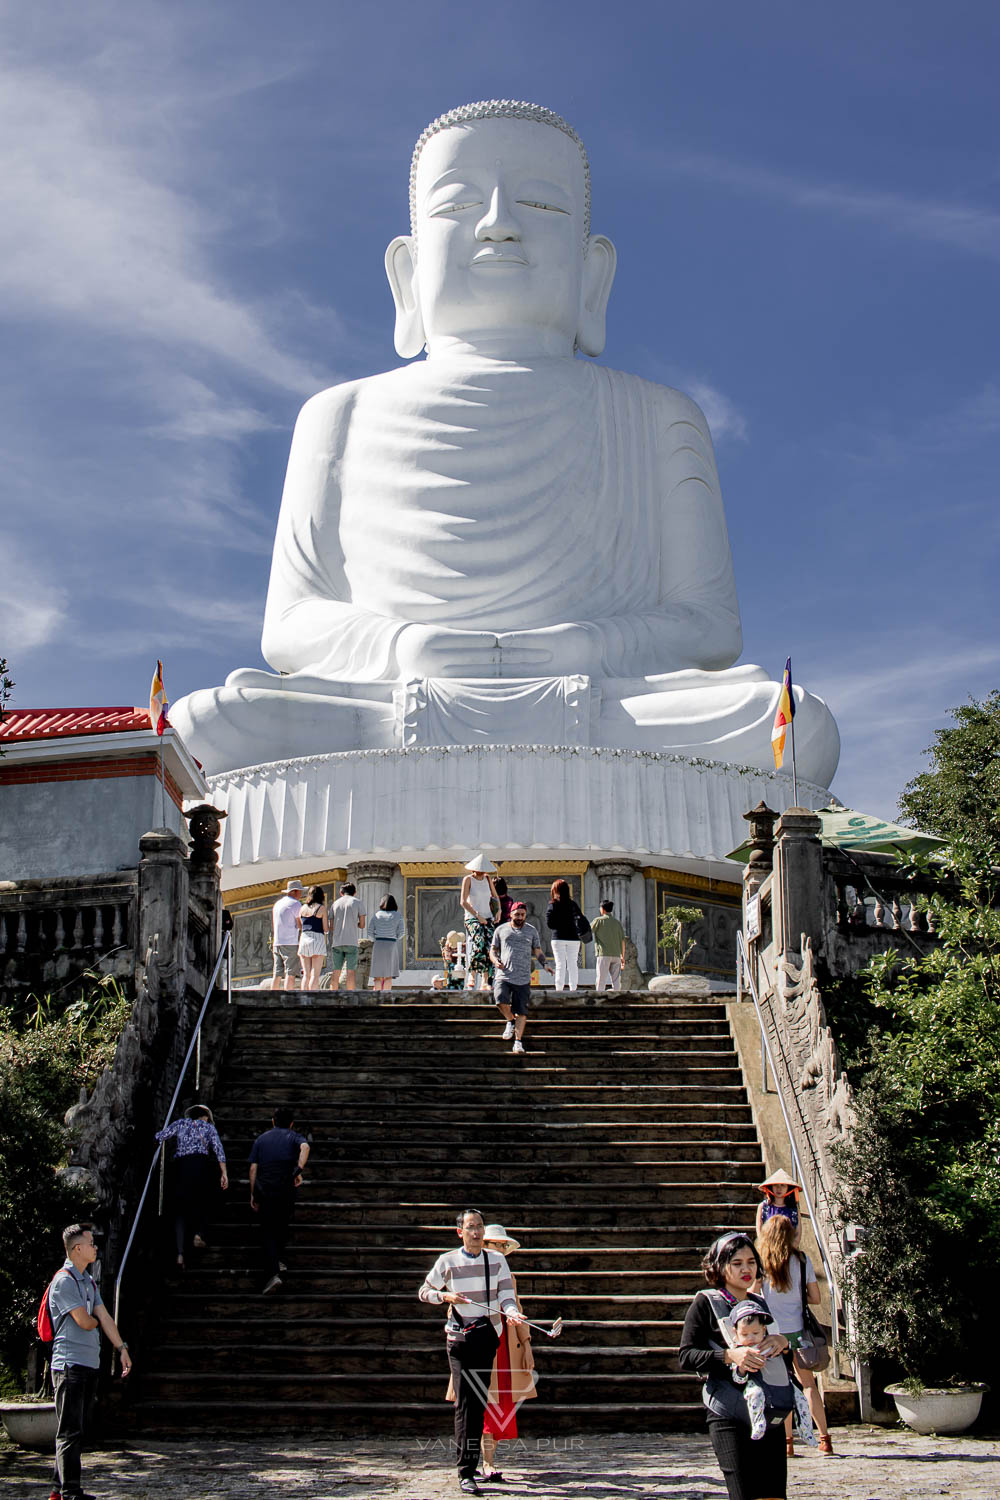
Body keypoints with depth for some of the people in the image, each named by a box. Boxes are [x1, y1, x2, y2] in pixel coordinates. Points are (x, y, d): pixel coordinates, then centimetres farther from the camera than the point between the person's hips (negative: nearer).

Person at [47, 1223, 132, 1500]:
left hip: (90, 1363, 9)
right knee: (70, 1431, -6)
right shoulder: (64, 1281, -12)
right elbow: (84, 1321, -16)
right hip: (70, 1364, -9)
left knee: (80, 1429, 12)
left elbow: (104, 1316, 16)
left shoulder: (89, 1281, 17)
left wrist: (122, 1348, 11)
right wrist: (94, 1321, 6)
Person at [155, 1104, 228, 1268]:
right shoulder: (208, 1127, 14)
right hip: (201, 1164, -1)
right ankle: (199, 1234, -9)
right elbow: (218, 1149, 3)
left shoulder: (180, 1124, 17)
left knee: (180, 1210, 3)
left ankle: (180, 1253, -8)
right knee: (204, 1203, 17)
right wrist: (223, 1173, 1)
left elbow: (159, 1137, 6)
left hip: (180, 1166, 1)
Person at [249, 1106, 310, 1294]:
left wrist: (253, 1194, 12)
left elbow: (253, 1168, 9)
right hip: (286, 1190, -1)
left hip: (264, 1190, 1)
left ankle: (273, 1273, -13)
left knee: (268, 1231, 1)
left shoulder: (261, 1139, 17)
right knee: (282, 1227, 23)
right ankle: (276, 1260, 32)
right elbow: (305, 1147, -15)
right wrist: (298, 1171, -21)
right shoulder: (294, 1137, 11)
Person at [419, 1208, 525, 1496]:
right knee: (464, 1404, -8)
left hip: (488, 1335, 2)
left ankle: (471, 1464, 18)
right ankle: (465, 1473, -8)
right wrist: (445, 1296, -8)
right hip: (459, 1337, -2)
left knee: (479, 1403, 5)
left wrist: (511, 1312, -23)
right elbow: (424, 1292, 10)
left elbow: (506, 1297, -2)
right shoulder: (447, 1261, 0)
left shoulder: (497, 1261, 4)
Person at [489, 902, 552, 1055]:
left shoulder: (532, 931, 11)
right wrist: (495, 960, -7)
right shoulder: (501, 930, 10)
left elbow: (538, 951, 15)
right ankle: (510, 1021, 5)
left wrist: (544, 964, -4)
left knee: (521, 1011, -2)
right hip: (503, 975, 0)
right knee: (501, 999, -25)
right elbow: (493, 949, 15)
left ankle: (518, 1042, 7)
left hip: (523, 978, 0)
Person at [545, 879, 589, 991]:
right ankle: (573, 988, 5)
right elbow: (580, 918, -5)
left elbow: (550, 923, -8)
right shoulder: (572, 904, 3)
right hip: (573, 938, 2)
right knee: (573, 964, 7)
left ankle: (559, 989, -7)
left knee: (560, 965, -1)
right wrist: (580, 932, 8)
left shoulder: (553, 905, -4)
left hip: (558, 938, -2)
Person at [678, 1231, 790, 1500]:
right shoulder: (706, 1302, 0)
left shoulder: (761, 1303, 15)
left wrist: (782, 1342, -3)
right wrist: (729, 1356, -21)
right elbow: (685, 1357, -7)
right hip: (728, 1415, -5)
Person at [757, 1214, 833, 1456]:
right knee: (808, 1383, 9)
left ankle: (787, 1441, 7)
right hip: (797, 1328, 1)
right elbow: (815, 1298, 1)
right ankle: (824, 1439, 7)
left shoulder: (760, 1261, -4)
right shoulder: (802, 1260, 0)